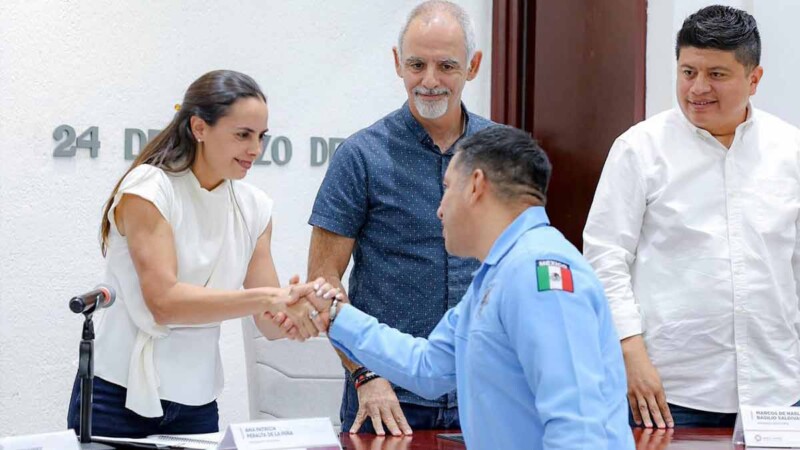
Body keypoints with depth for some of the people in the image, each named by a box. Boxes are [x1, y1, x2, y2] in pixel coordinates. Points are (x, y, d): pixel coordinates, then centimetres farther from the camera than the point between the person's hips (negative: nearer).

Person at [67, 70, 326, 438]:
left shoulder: (254, 208, 3)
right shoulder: (148, 188, -12)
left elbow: (267, 322, 1)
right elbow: (164, 301, -23)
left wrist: (289, 315, -23)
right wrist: (267, 297, -31)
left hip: (197, 404, 5)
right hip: (119, 397, -5)